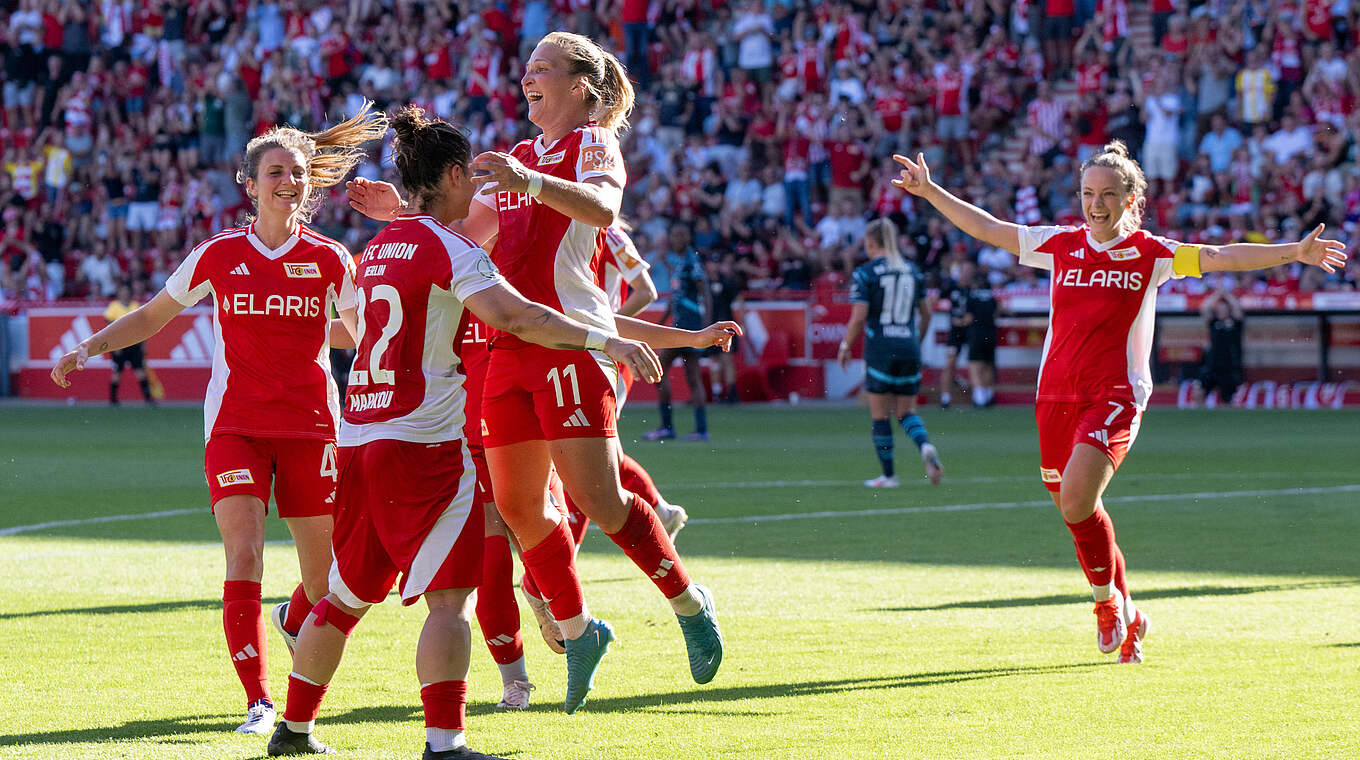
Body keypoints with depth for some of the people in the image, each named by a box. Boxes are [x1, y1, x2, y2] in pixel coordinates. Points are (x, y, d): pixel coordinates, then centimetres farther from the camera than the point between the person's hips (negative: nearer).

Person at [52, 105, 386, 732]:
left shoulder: (329, 259, 1)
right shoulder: (218, 254, 1)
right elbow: (154, 315, 13)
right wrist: (92, 346, 3)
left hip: (311, 424, 1)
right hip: (235, 424, -1)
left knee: (324, 577, 7)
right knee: (243, 559, -17)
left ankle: (294, 621, 44)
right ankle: (257, 702, -11)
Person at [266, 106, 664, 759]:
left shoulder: (378, 247, 15)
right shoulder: (448, 247, -9)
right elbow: (514, 316, -24)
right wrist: (607, 341, -25)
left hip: (357, 441, 8)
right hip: (424, 445, -8)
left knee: (346, 595, 19)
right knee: (450, 596, -10)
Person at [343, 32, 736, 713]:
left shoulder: (593, 142, -1)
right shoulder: (519, 158, 21)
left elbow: (602, 206, -23)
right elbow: (465, 232, 27)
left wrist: (531, 183, -38)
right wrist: (399, 212, 12)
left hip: (570, 343, -8)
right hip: (509, 349, 8)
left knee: (599, 501, -13)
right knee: (518, 505, 6)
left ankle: (691, 606, 3)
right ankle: (577, 633, 19)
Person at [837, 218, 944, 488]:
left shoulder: (864, 273, -7)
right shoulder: (913, 271, 8)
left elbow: (859, 317, -12)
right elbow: (926, 312, 12)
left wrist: (845, 347, -1)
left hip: (880, 348, -4)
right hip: (909, 348, 4)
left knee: (880, 415, 5)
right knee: (906, 411, 12)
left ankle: (888, 474, 6)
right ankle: (926, 447, -17)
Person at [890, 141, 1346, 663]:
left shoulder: (1150, 254, 1)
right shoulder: (1060, 245, 9)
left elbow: (1220, 257, -6)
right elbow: (986, 229, 12)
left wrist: (1293, 252, -15)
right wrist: (929, 192, 9)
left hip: (1115, 398, -4)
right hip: (1056, 395, 4)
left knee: (1076, 501, -22)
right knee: (1073, 509, 8)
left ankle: (1108, 601, 2)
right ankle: (1128, 618, 26)